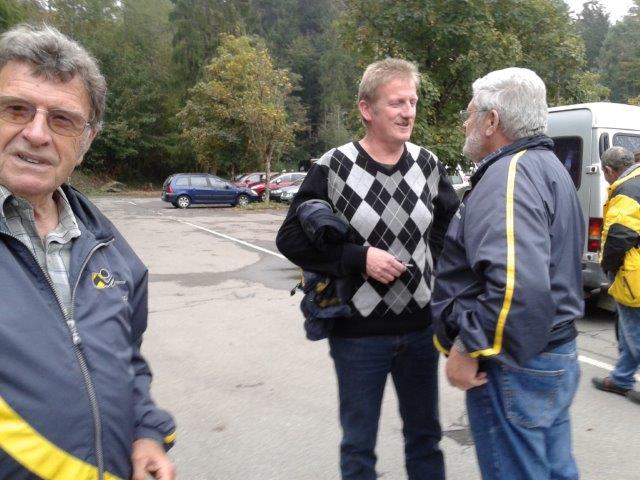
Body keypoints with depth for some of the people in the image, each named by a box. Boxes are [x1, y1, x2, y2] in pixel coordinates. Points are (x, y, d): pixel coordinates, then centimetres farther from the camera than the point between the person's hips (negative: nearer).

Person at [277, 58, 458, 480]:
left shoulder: (428, 165, 1)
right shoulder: (334, 168, -12)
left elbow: (451, 222, 15)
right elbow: (291, 239, -11)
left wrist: (430, 259, -1)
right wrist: (359, 258, -19)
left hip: (421, 328, 4)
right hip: (358, 333, -3)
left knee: (425, 436, 21)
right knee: (359, 445, 14)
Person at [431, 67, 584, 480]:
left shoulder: (509, 174, -20)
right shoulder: (547, 167, 14)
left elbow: (518, 285, -34)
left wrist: (468, 349, -22)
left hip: (515, 367, -10)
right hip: (557, 354, 10)